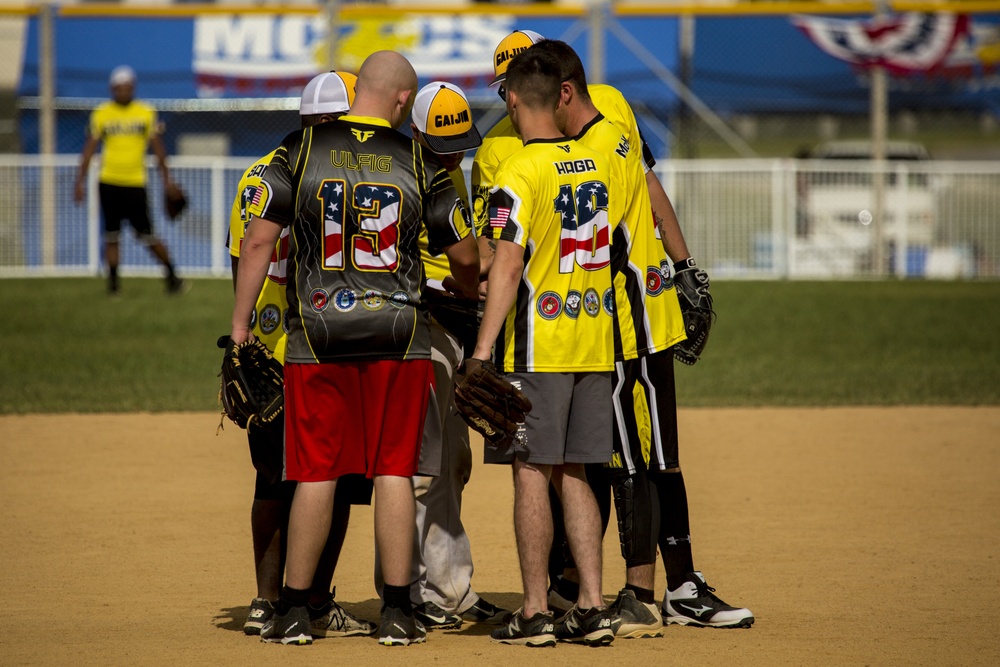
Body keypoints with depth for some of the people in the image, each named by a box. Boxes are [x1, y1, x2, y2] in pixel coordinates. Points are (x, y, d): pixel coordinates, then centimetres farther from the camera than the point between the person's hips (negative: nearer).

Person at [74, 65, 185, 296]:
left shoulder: (146, 113, 2)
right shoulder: (101, 114, 3)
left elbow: (158, 148, 7)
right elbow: (89, 149, 6)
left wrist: (166, 179, 4)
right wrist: (80, 181, 2)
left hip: (135, 184, -1)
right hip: (108, 183, 1)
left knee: (146, 236, -4)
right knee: (111, 236, 4)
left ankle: (172, 275, 10)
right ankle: (113, 283, 11)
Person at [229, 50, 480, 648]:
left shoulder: (301, 150, -1)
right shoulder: (418, 162, 1)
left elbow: (258, 243, -3)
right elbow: (465, 256, 9)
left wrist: (239, 328, 3)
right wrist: (470, 297, 31)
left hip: (317, 333, 0)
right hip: (398, 336, 0)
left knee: (316, 474, 5)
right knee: (395, 471, 5)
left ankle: (294, 610, 9)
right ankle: (398, 611, 5)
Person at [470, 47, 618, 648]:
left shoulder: (519, 174, -12)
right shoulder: (597, 164, 8)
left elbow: (509, 265, -19)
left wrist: (483, 350, -20)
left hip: (537, 346, -6)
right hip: (594, 343, 6)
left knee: (531, 474, -1)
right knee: (573, 476, 11)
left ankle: (536, 612, 0)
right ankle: (593, 607, 7)